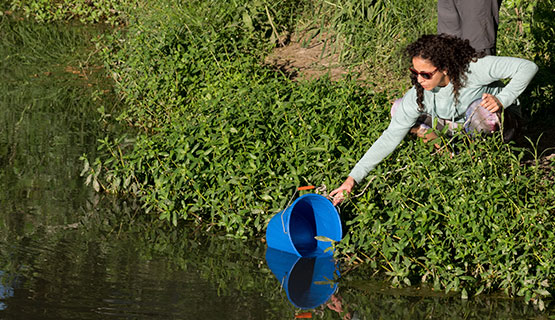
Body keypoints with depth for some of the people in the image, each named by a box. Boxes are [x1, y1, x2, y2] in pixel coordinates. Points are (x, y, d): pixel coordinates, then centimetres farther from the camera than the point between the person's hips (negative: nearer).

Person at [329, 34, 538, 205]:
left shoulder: (473, 68, -32)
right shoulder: (418, 94, -22)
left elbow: (528, 67, -25)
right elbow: (391, 137, -20)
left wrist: (502, 100, -34)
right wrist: (353, 178, -26)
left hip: (495, 121, -4)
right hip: (456, 128, 4)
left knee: (483, 109, -40)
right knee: (398, 111, -13)